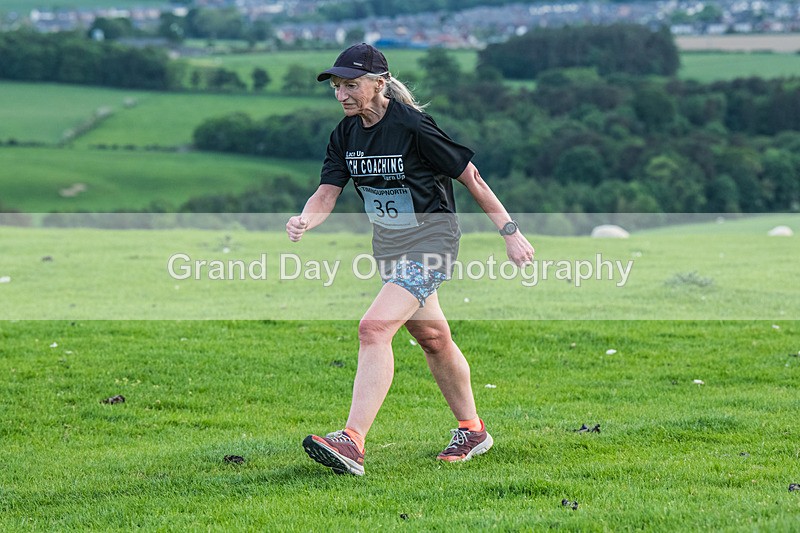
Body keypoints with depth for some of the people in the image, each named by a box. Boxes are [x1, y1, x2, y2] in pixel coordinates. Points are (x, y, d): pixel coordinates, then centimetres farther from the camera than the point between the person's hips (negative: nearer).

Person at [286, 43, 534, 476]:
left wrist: (510, 232, -12)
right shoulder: (346, 134, 0)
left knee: (373, 329, -23)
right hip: (389, 246, 8)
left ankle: (352, 443, -29)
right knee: (432, 339, 20)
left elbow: (470, 177, -14)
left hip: (429, 243, -8)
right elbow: (327, 192, -4)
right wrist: (304, 220, -28)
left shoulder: (412, 127, -21)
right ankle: (472, 430, 38)